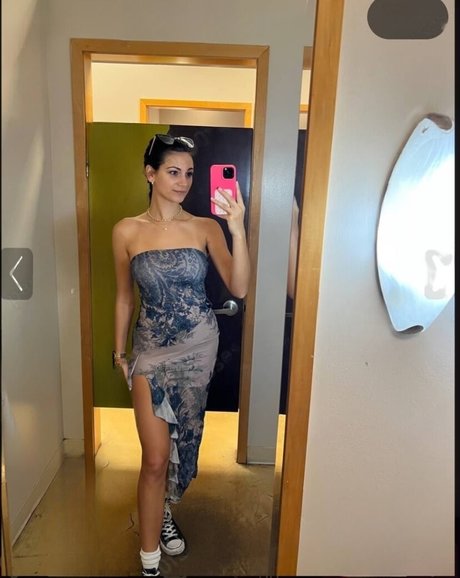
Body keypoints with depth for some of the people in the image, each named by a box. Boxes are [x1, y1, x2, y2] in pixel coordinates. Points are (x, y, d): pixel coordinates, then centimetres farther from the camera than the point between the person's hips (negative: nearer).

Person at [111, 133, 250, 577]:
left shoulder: (206, 228, -5)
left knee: (184, 440, 18)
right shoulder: (127, 231, -5)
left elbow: (238, 288, -15)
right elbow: (124, 296, 4)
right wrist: (119, 350, 8)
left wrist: (237, 229, -25)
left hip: (199, 346, 2)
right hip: (151, 348, -1)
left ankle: (162, 512, 48)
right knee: (155, 457, -1)